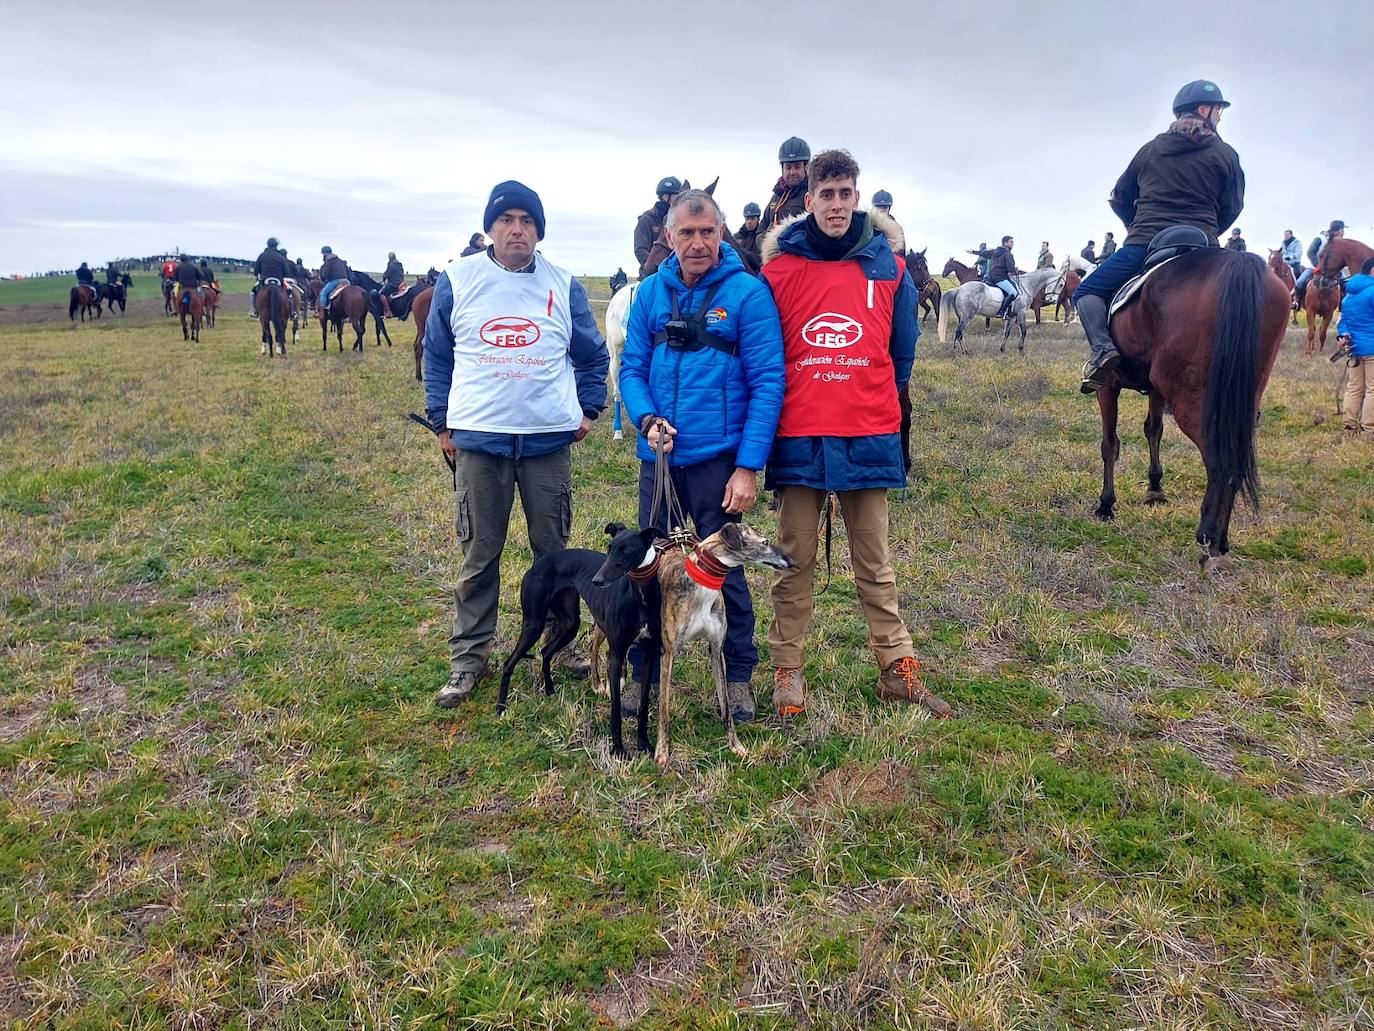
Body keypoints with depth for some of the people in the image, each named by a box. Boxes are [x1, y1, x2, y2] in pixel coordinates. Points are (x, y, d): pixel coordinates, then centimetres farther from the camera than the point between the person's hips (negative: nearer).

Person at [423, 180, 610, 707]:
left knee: (553, 549, 11)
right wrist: (442, 420, 7)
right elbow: (436, 356, 9)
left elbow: (593, 354, 14)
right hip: (478, 438, -1)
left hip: (550, 439, 1)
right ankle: (469, 656, 16)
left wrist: (588, 407, 8)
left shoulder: (564, 286, 5)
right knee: (479, 555, 5)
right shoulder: (457, 280, 3)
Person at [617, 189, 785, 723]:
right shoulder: (651, 292, 5)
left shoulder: (748, 293, -7)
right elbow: (632, 368, 8)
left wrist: (749, 467, -15)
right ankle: (644, 673, 28)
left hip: (717, 457, -4)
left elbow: (768, 382, -10)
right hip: (658, 455, 4)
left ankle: (739, 677, 25)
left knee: (724, 567, 6)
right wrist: (648, 419, -12)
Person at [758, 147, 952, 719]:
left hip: (868, 435, 1)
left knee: (874, 561, 11)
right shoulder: (778, 268, 1)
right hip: (797, 436, -1)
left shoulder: (888, 266, 5)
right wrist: (791, 403, 7)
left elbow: (902, 349, 13)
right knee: (795, 559, 8)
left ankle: (897, 668, 20)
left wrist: (876, 402, 13)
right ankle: (787, 669, 19)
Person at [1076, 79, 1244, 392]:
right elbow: (1232, 208, 10)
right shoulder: (1225, 154, 8)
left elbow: (1118, 199, 22)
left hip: (1144, 245, 0)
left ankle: (1102, 348, -19)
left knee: (1086, 292, 10)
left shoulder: (1149, 150, 14)